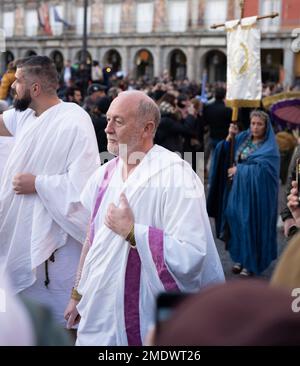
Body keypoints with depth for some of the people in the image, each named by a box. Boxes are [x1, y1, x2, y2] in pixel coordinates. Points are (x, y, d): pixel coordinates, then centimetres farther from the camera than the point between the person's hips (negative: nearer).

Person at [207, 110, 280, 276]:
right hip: (239, 188, 5)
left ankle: (251, 263, 7)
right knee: (236, 219, 3)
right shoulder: (243, 138, 10)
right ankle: (241, 258, 15)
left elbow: (262, 169, -16)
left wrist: (239, 169, -10)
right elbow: (225, 153, 8)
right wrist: (230, 137, -7)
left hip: (257, 193, -5)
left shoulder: (269, 147, -7)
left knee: (252, 224, -3)